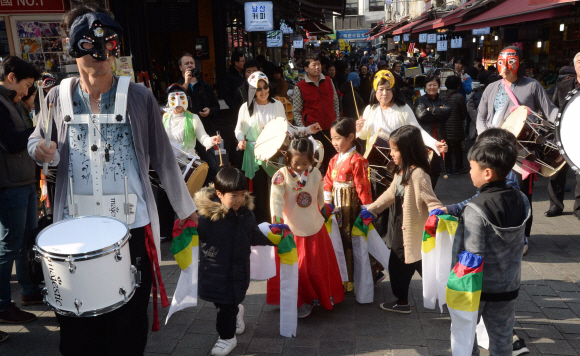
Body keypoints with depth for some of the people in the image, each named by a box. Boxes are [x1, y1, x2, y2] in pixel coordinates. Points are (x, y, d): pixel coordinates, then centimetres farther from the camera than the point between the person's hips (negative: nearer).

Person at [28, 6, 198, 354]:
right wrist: (41, 149, -9)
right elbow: (38, 140, 15)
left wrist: (186, 207, 5)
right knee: (76, 325, 12)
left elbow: (163, 157, 0)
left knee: (128, 323, 10)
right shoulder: (58, 97, 1)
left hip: (132, 226, -2)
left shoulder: (139, 97, -5)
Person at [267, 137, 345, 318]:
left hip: (315, 228, 3)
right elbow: (276, 198, -29)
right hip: (292, 230, -3)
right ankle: (300, 301, 24)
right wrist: (276, 218, -43)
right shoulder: (281, 176, -16)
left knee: (318, 266, 16)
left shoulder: (316, 174, -3)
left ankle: (324, 297, 37)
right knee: (296, 268, 6)